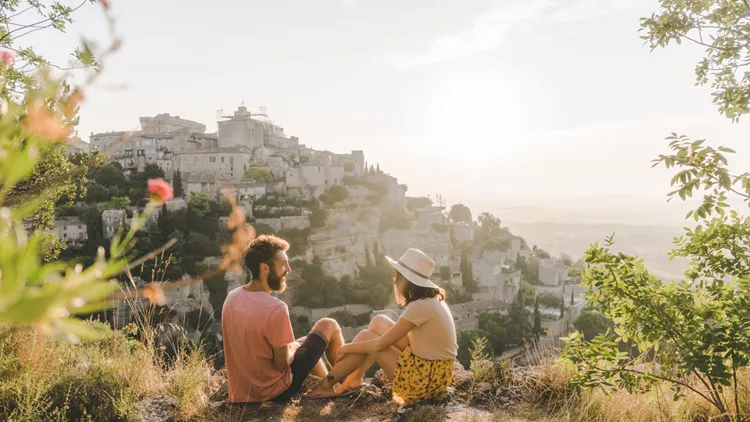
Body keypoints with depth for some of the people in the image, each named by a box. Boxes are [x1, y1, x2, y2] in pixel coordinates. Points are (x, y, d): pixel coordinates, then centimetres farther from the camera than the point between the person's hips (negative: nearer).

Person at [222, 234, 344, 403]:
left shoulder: (232, 297, -6)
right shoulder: (275, 309, -30)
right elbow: (282, 363, -21)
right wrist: (294, 346, -1)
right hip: (276, 391, -7)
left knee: (308, 342, 29)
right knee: (329, 326, 7)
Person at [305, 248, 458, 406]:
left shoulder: (420, 307, -23)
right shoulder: (433, 298, 4)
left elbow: (380, 344, -17)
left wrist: (347, 348, -3)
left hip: (425, 378, -8)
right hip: (434, 370, 8)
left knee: (365, 337, -3)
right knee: (379, 322, 8)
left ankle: (327, 384, 13)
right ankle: (354, 378, 17)